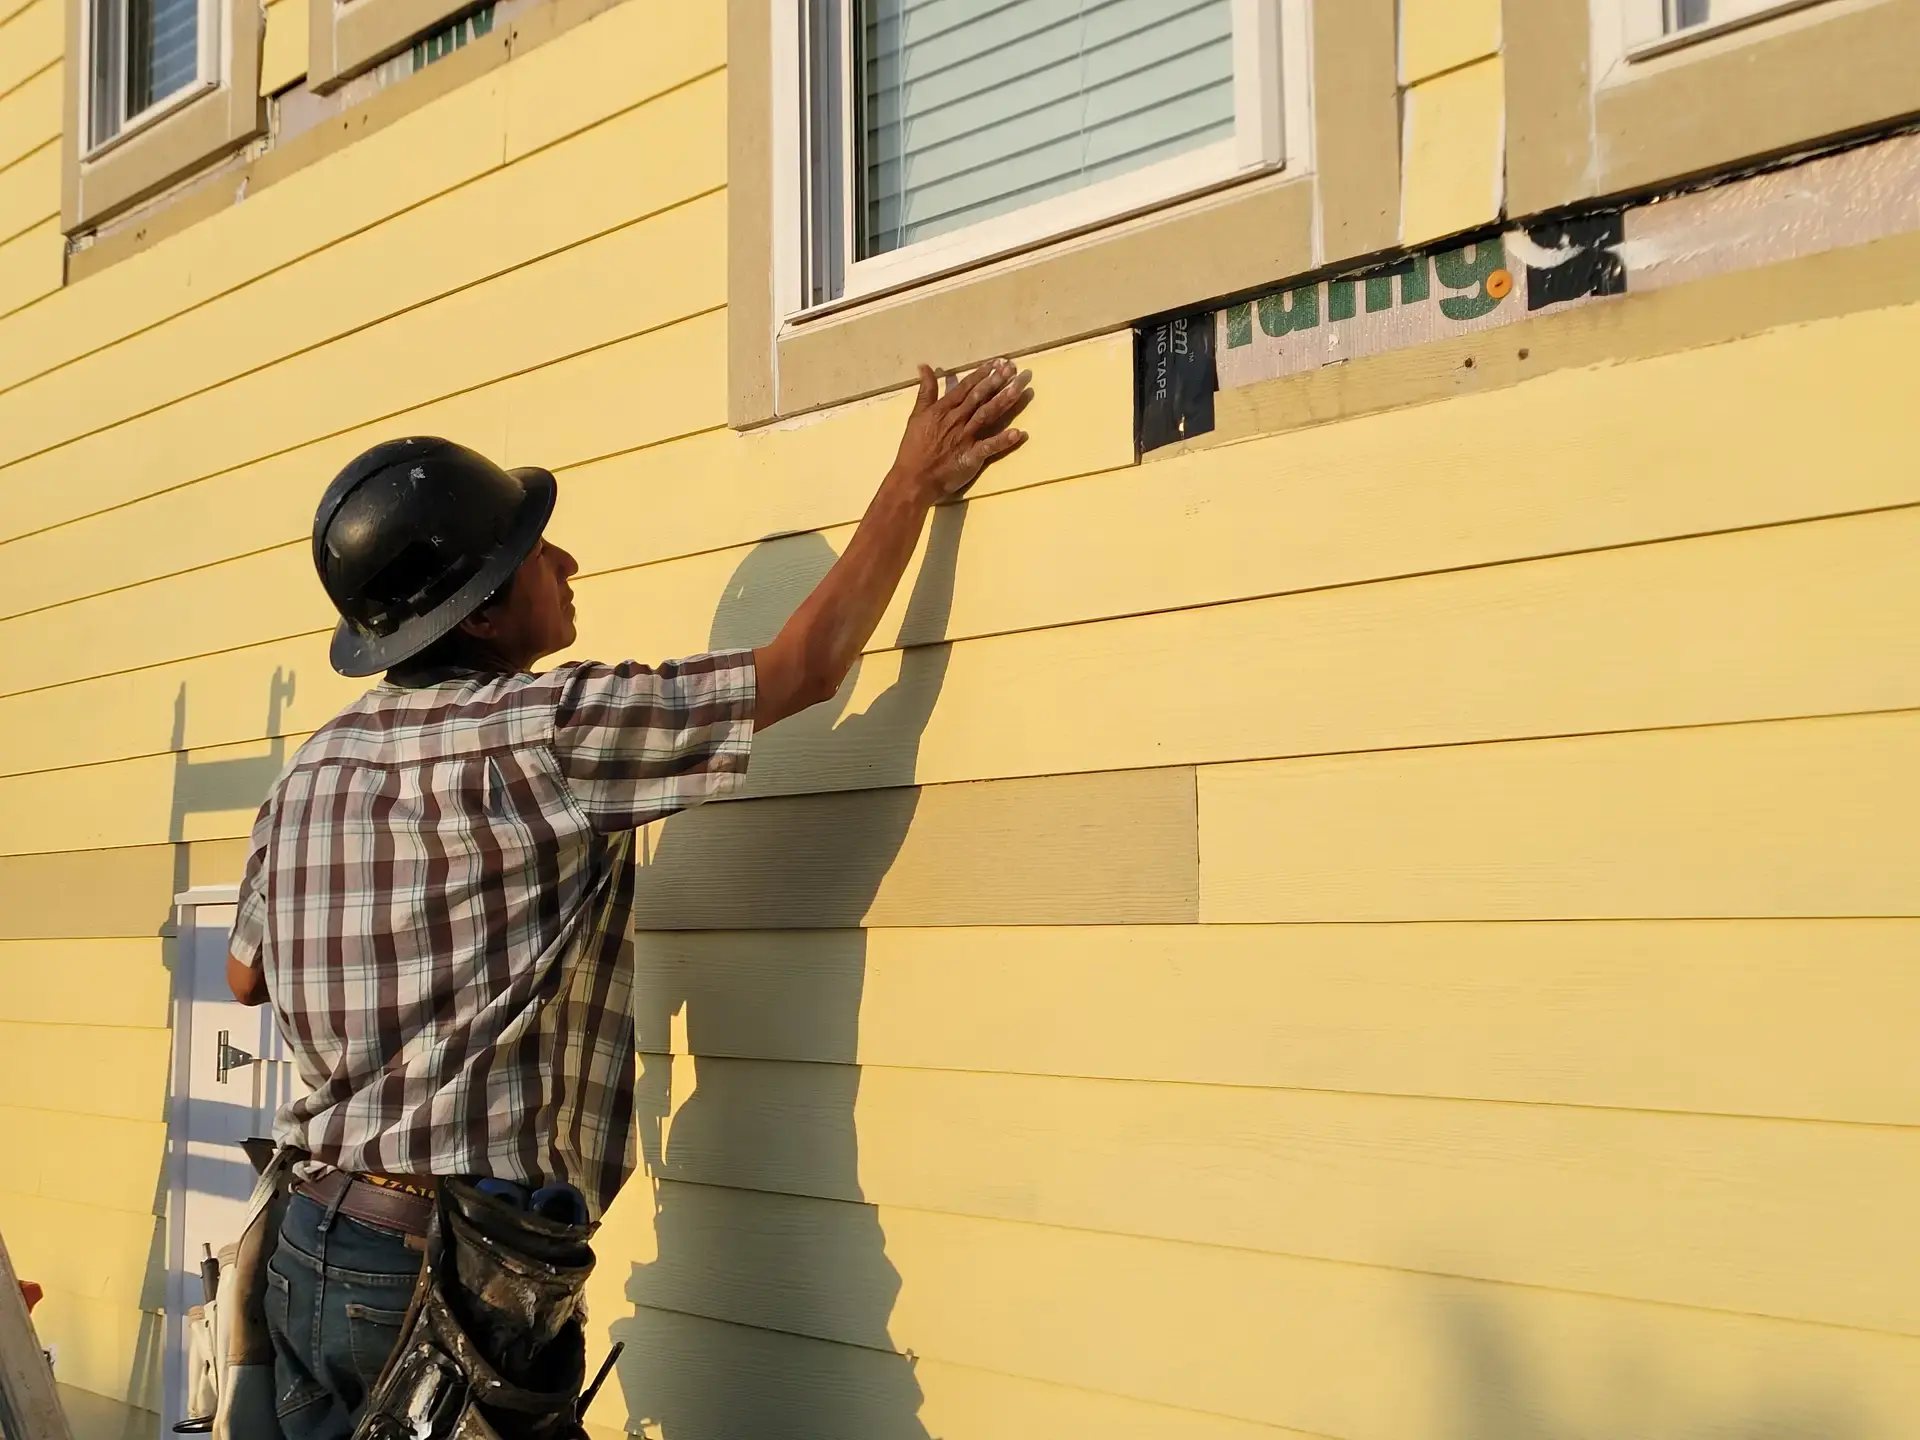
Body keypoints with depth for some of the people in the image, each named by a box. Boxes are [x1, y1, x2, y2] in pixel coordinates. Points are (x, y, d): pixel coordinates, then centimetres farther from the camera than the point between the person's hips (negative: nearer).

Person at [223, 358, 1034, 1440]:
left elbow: (247, 975, 22)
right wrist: (916, 482, 4)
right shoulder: (544, 732, -14)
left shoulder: (313, 770, 8)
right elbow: (807, 665, -8)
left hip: (313, 1243, 8)